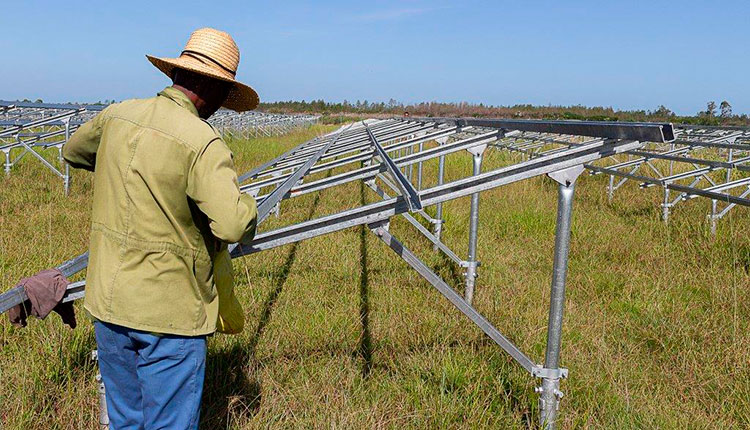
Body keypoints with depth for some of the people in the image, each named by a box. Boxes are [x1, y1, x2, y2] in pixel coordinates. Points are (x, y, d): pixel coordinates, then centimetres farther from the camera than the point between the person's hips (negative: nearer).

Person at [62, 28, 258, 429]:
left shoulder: (118, 114, 3)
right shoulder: (203, 142, -19)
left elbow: (73, 151, 23)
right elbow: (233, 226, -29)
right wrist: (246, 203, -7)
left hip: (107, 302, 7)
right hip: (168, 312, -7)